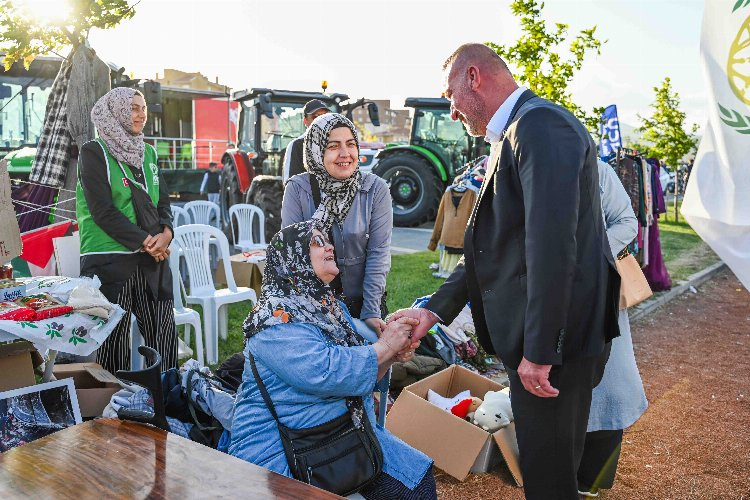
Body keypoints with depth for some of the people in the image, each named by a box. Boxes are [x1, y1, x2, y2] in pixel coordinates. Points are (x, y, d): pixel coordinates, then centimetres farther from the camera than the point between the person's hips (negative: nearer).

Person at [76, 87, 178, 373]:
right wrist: (145, 241, -13)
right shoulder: (94, 153, -2)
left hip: (152, 260, 5)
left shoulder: (148, 153, 16)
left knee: (165, 337, 4)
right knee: (113, 340, 2)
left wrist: (166, 232, -6)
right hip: (108, 261, -5)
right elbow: (102, 211, -10)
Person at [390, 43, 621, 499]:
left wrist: (539, 352, -23)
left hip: (555, 339, -10)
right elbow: (491, 242, 16)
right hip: (532, 338, 10)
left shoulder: (540, 125, -17)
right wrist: (435, 310, 10)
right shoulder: (513, 135, 15)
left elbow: (552, 245, -25)